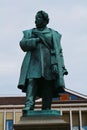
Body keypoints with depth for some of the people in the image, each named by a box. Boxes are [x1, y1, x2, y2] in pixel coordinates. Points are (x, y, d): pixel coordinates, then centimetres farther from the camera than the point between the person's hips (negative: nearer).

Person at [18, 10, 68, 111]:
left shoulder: (54, 34, 17)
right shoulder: (29, 33, 22)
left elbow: (58, 52, 9)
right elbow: (23, 44, 5)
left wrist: (61, 67, -4)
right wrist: (37, 40, -6)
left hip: (49, 65, 0)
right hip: (34, 64, 1)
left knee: (48, 90, -6)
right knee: (31, 84, -18)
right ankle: (28, 108, -28)